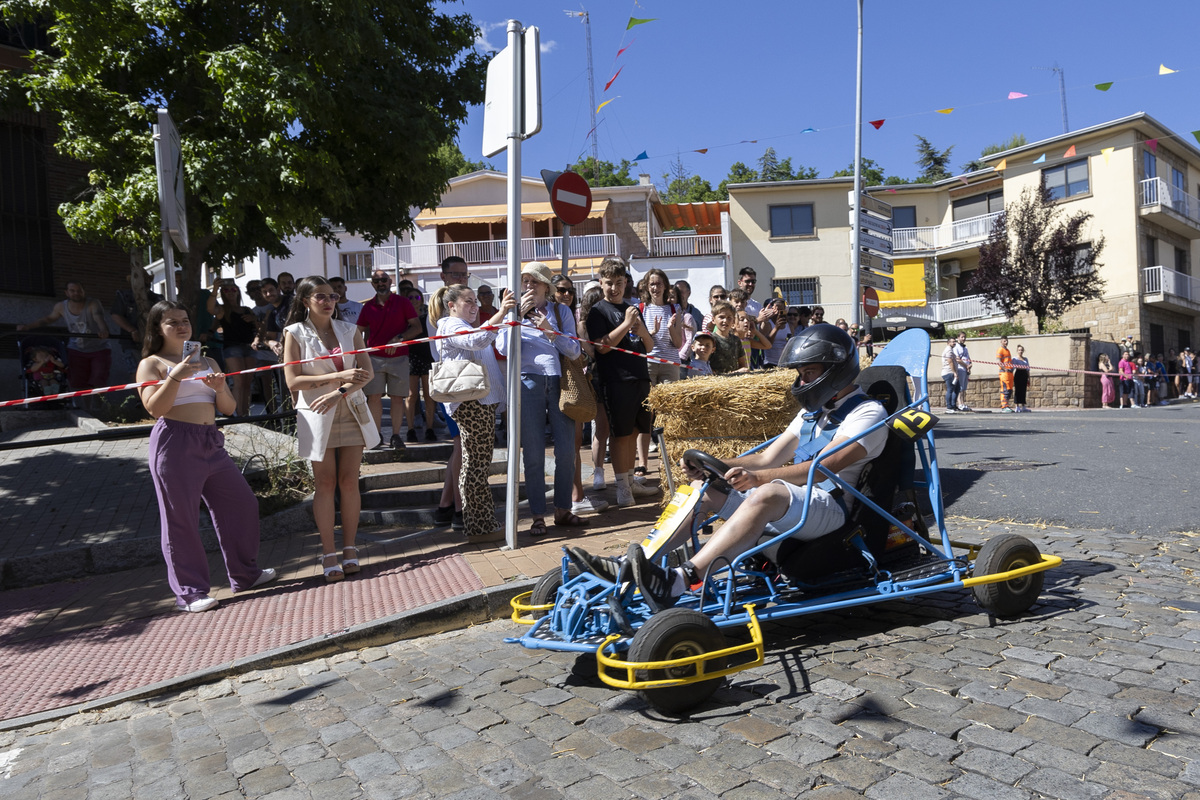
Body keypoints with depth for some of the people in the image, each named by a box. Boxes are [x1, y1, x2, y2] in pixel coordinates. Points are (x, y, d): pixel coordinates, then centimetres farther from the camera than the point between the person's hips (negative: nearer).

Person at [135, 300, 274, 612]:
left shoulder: (207, 362, 18)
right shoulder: (151, 363, 3)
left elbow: (229, 408, 15)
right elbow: (154, 408, -11)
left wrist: (221, 389, -5)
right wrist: (177, 375, -19)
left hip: (211, 443, 6)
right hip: (175, 443, -6)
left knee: (242, 503, 9)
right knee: (181, 519, -1)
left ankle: (245, 574, 24)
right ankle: (189, 592, 8)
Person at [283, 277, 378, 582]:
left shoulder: (349, 330, 7)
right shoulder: (296, 333, -1)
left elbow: (366, 371, -1)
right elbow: (292, 381, -10)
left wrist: (339, 392, -17)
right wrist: (339, 376, -18)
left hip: (352, 412, 2)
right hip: (317, 416, -2)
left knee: (349, 482, 2)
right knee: (325, 483, 1)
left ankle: (349, 548, 11)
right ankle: (328, 553, 8)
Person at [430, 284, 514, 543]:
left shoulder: (467, 326, 27)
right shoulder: (451, 326, -6)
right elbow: (476, 340, -28)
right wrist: (500, 314, -36)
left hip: (483, 401, 11)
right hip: (471, 402, -11)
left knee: (475, 463, 11)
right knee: (476, 463, -9)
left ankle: (482, 525, 16)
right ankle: (480, 528, -5)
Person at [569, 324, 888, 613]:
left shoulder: (868, 412, -4)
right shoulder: (812, 412, 24)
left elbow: (824, 466, -21)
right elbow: (768, 457, 17)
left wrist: (758, 477, -34)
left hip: (828, 508, -8)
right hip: (789, 503, 9)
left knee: (767, 494, -38)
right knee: (705, 487, -6)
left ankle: (677, 582, -50)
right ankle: (629, 567, -17)